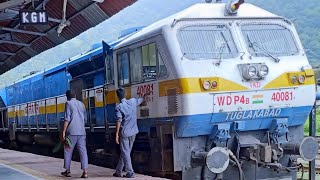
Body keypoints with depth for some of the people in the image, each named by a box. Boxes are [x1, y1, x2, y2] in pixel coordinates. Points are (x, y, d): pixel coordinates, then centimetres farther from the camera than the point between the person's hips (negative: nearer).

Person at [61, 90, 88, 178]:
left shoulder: (68, 103, -2)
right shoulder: (81, 104, 15)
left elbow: (67, 119, -11)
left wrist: (64, 131, -10)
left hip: (72, 132, -4)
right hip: (82, 132, 4)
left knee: (68, 151, 10)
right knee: (83, 151, -1)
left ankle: (67, 171, 17)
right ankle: (85, 172, -10)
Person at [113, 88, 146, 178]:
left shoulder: (119, 107, -12)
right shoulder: (133, 101, 2)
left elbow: (119, 121, -17)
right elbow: (141, 100, 24)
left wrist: (116, 134, -14)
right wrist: (144, 96, 46)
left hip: (124, 133, -5)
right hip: (133, 132, 5)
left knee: (125, 153, 1)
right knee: (125, 152, 14)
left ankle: (130, 172, -4)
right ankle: (118, 171, 23)